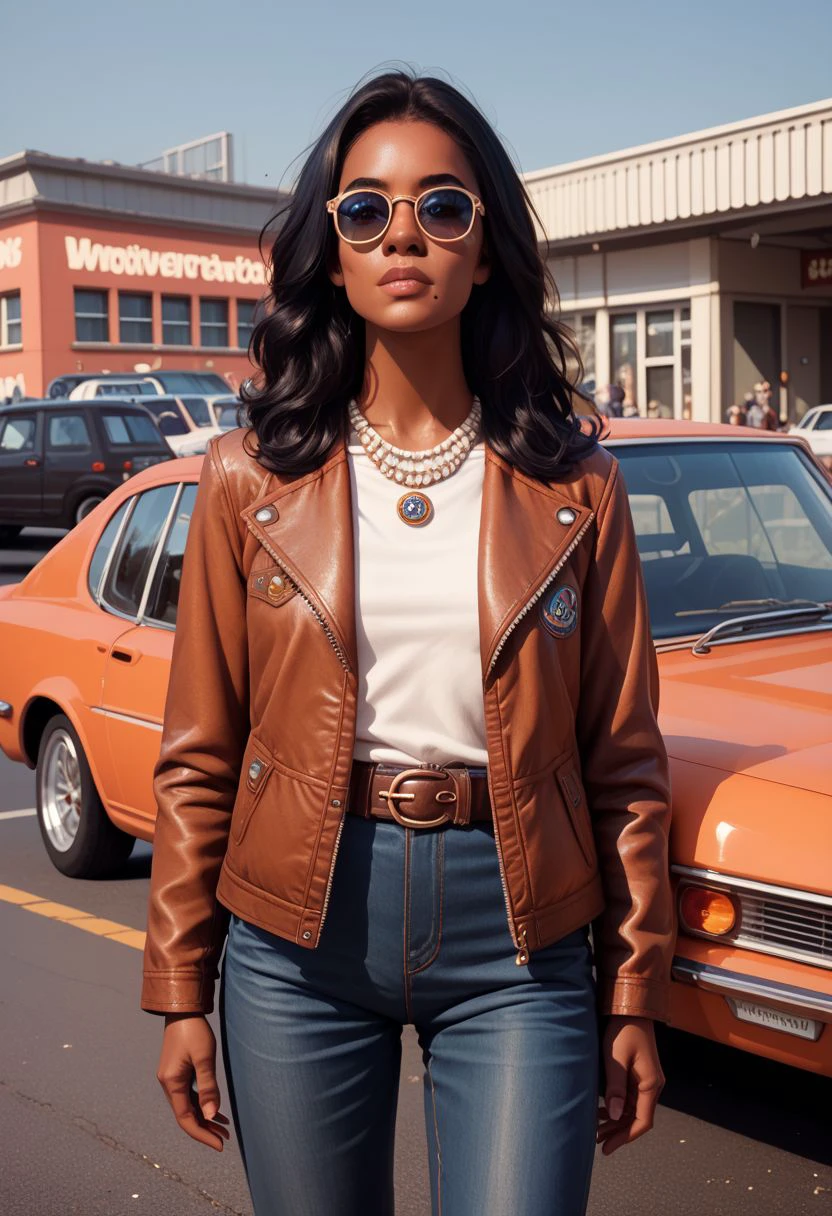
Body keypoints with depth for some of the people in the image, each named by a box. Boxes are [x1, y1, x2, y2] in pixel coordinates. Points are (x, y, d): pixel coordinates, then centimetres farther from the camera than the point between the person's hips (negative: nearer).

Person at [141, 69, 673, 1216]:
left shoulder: (573, 485, 0)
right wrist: (181, 992, 2)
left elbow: (623, 760, 2)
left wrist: (635, 997, 3)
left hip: (517, 938, 0)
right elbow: (199, 757, 2)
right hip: (298, 930, 1)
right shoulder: (252, 479, 0)